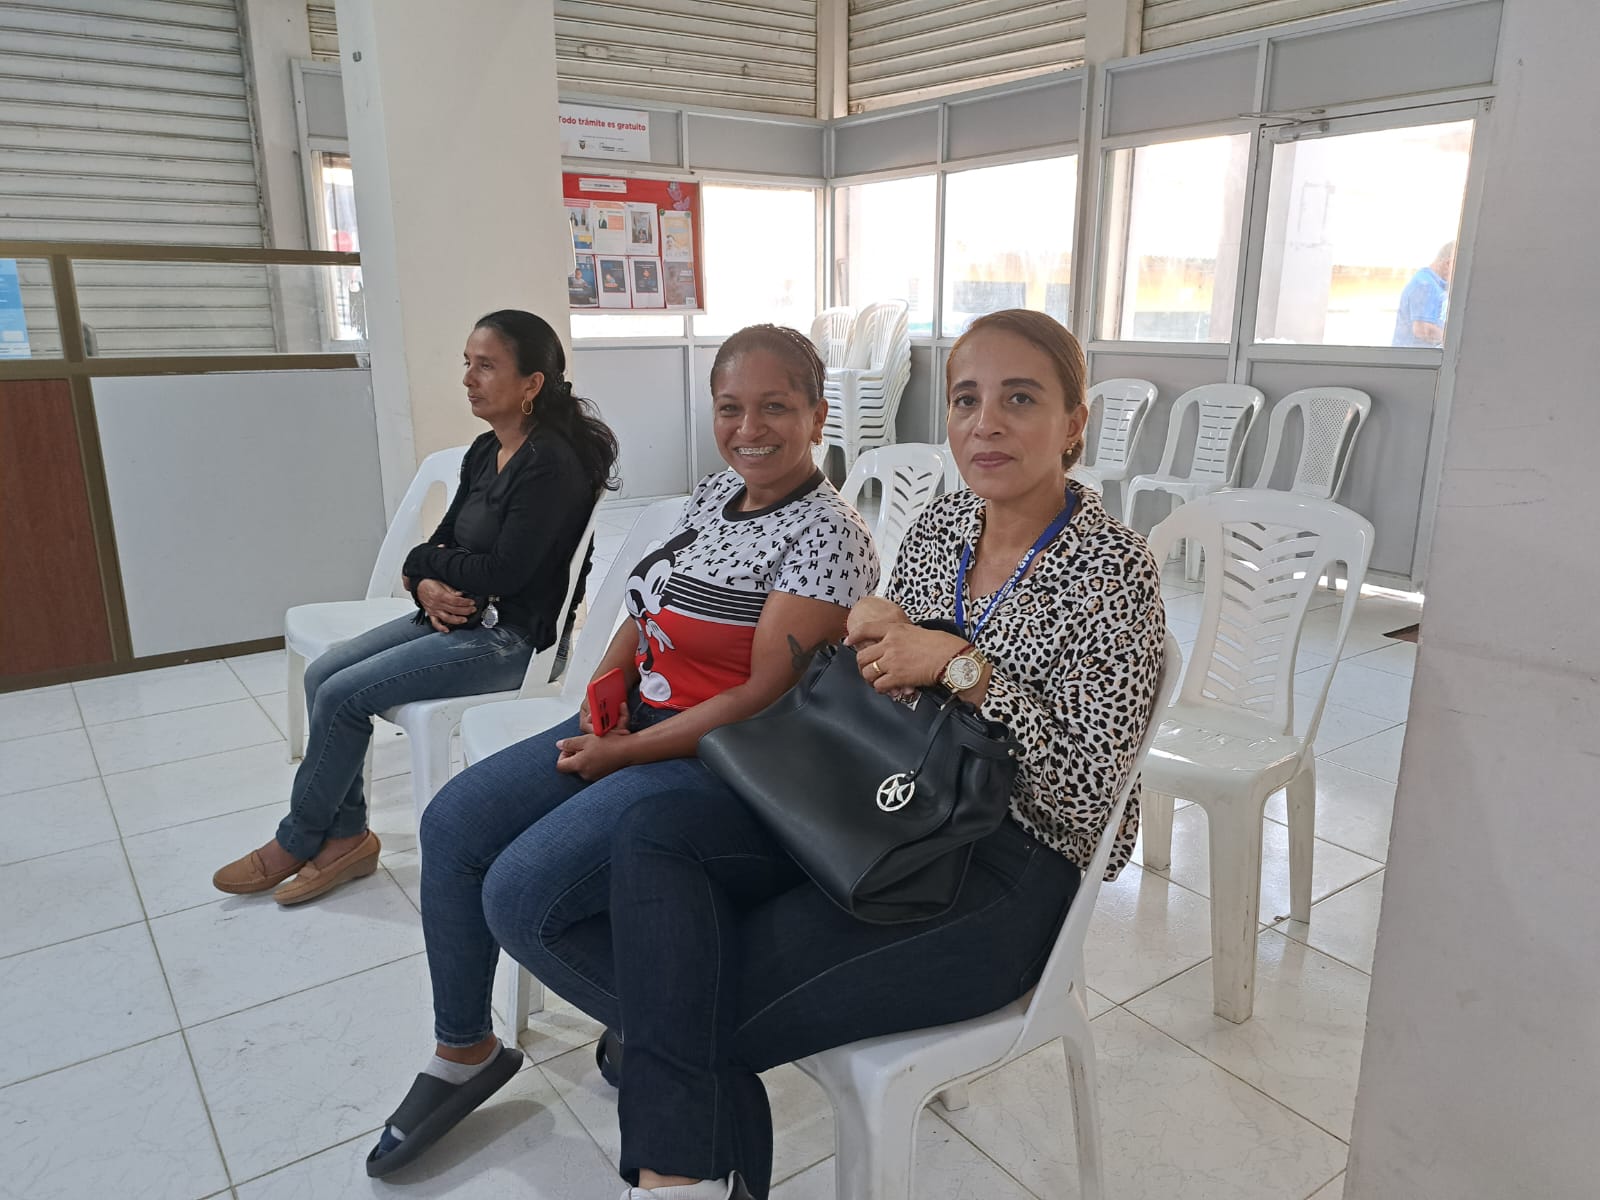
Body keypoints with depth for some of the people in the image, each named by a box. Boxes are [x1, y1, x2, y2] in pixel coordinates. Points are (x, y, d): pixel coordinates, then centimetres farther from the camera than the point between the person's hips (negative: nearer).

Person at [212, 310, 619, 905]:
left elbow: (502, 572, -22)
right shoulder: (484, 451, 9)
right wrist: (428, 586, -12)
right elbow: (441, 543, 11)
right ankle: (346, 835, 8)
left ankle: (297, 843, 10)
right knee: (322, 675, 0)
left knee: (343, 696, -12)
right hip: (454, 615, 9)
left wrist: (425, 562, -5)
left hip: (508, 635, -9)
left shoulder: (552, 464, -18)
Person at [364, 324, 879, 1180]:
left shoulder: (826, 537, -19)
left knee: (520, 894, -19)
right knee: (452, 823, 1)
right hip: (638, 718, 9)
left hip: (723, 761, -9)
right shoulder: (716, 491, 7)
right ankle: (463, 1053, 18)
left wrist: (624, 754, -17)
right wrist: (602, 690, -3)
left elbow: (767, 697, -22)